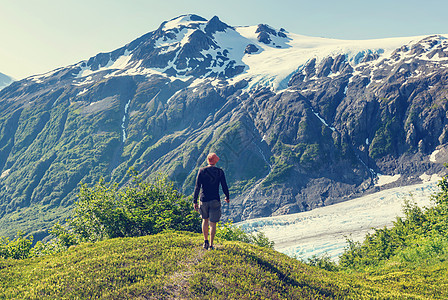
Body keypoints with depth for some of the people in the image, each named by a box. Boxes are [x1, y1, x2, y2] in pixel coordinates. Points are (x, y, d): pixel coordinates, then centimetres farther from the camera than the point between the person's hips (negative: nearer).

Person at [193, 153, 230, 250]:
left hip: (204, 200, 1)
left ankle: (206, 242, 20)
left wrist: (195, 201, -3)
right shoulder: (220, 172, -4)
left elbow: (197, 187, -6)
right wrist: (227, 197, 17)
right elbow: (224, 186, 1)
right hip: (215, 200, -1)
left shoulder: (201, 171, -4)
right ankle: (211, 245, 4)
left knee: (205, 220, 20)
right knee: (213, 223, 4)